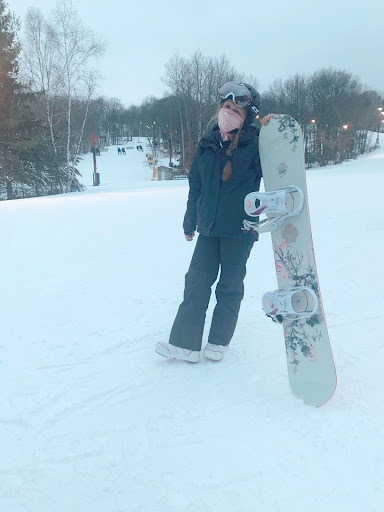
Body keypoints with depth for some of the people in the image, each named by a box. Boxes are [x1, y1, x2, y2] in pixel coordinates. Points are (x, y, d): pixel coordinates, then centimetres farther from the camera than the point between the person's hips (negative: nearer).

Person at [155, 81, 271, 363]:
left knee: (230, 285, 7)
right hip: (209, 227, 4)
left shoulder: (255, 143, -4)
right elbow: (196, 186, 13)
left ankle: (219, 340, 21)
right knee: (197, 281, 1)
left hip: (241, 228, -4)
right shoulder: (207, 144, 7)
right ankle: (185, 342, 7)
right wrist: (190, 223, 16)